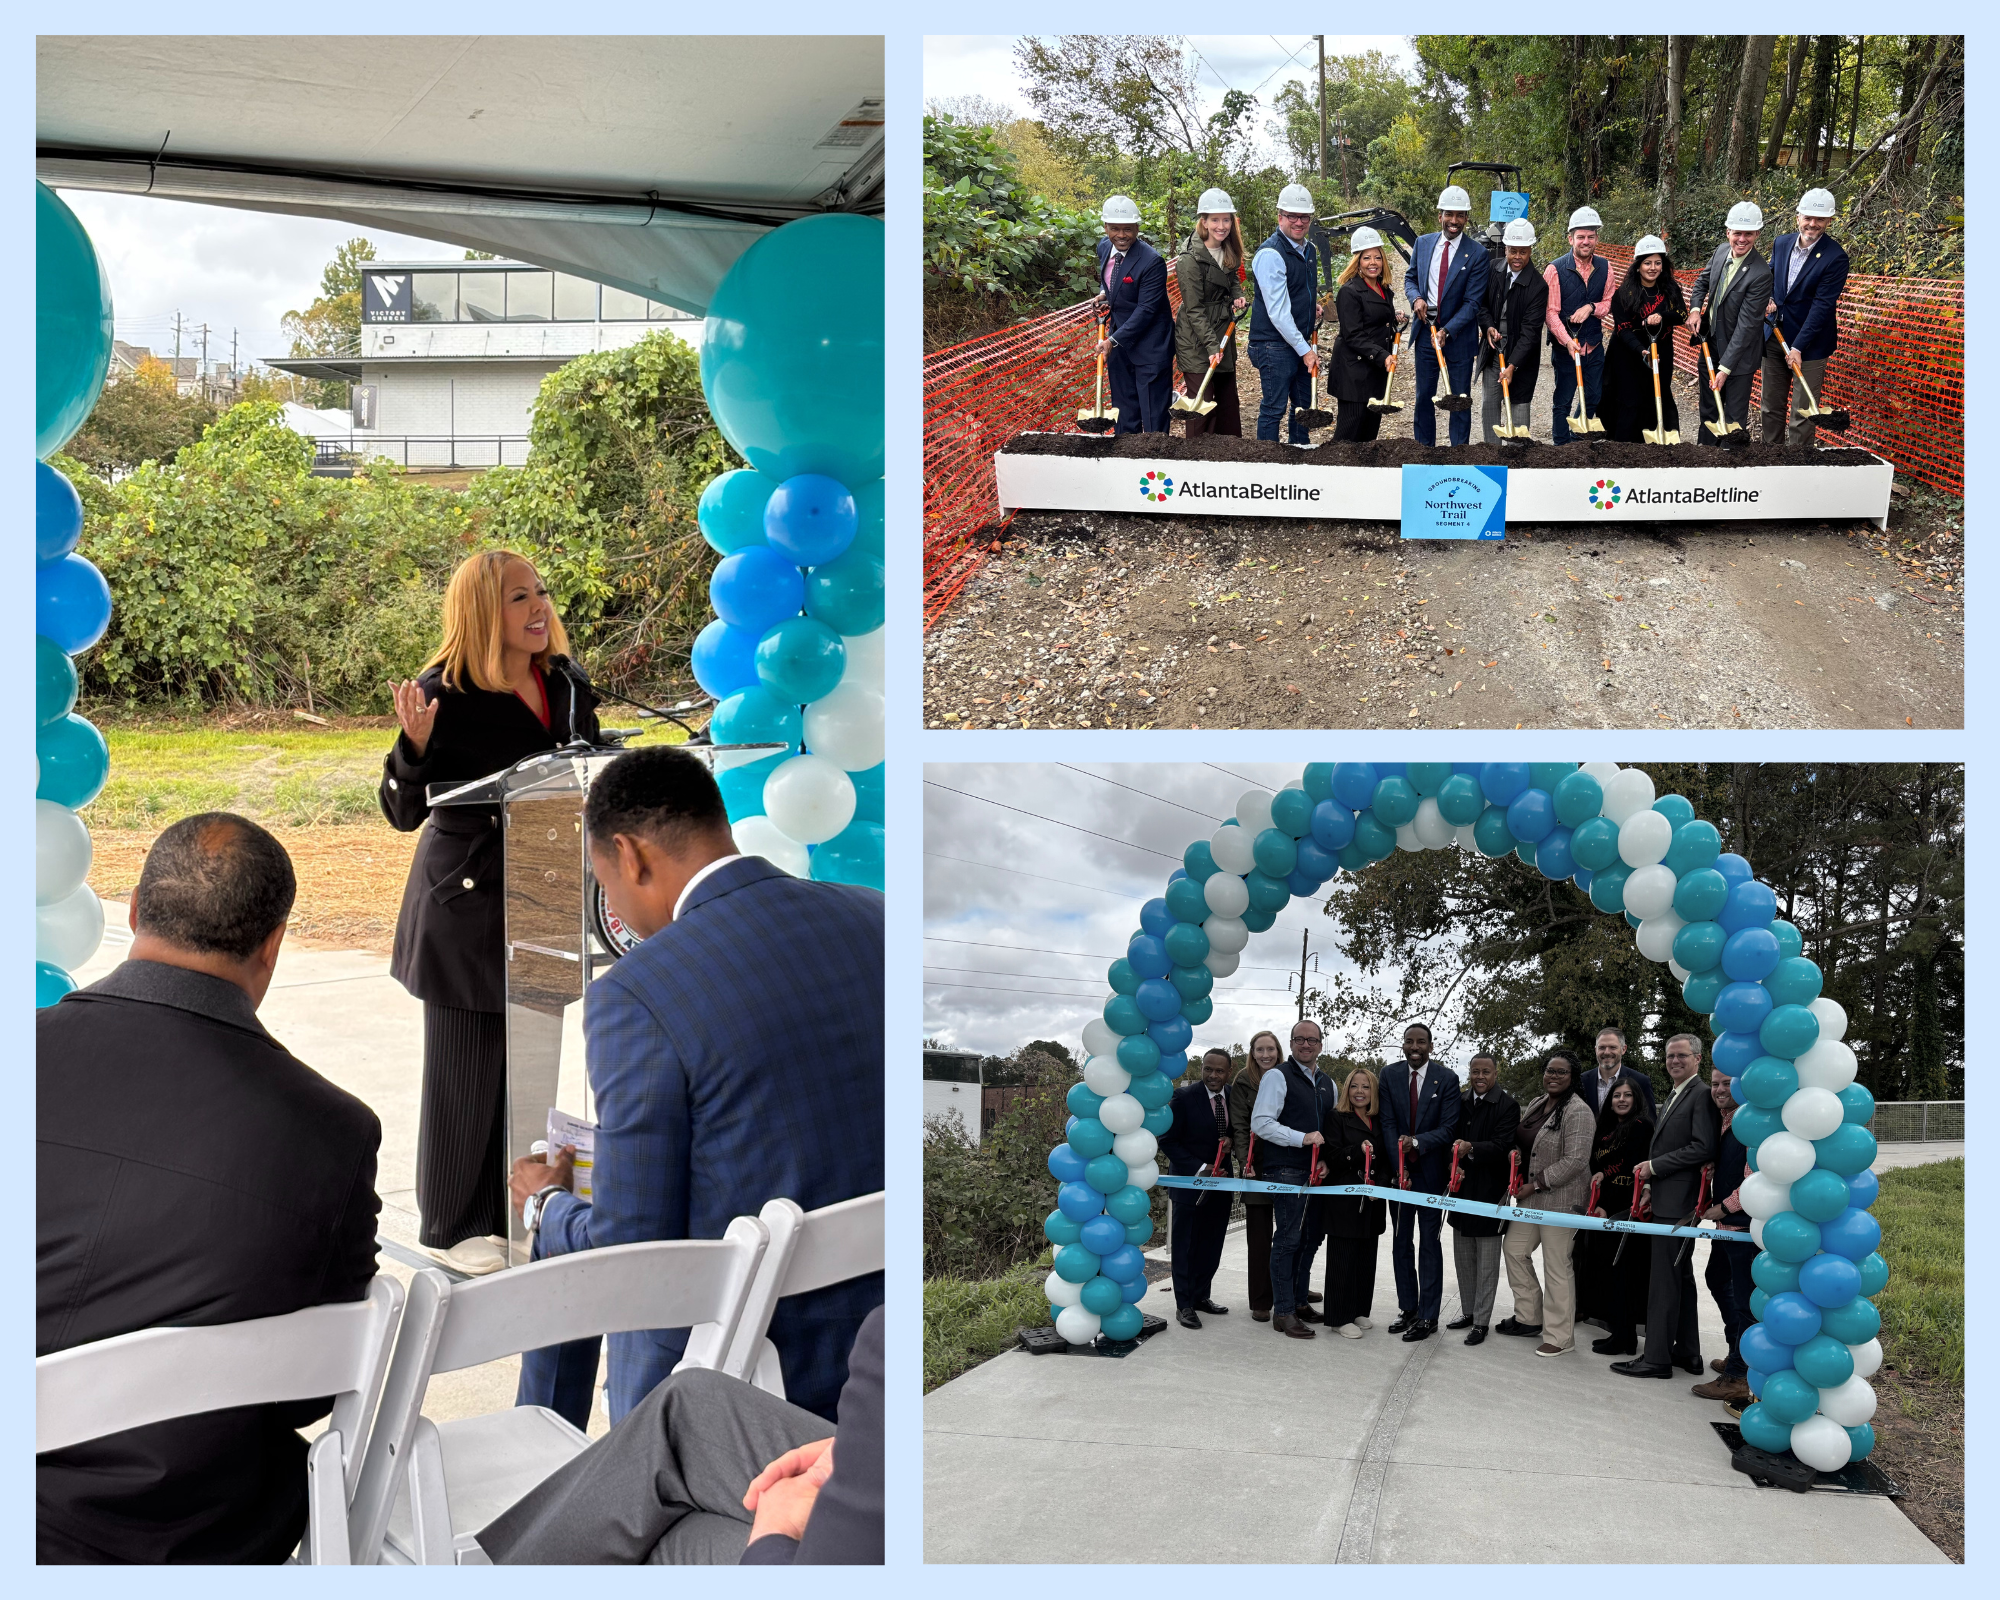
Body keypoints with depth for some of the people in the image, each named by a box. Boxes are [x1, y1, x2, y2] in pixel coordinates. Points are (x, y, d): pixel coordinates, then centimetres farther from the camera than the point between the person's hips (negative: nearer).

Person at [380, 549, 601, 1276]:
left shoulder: (563, 685, 6)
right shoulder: (445, 694, -14)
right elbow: (403, 812, -13)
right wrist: (415, 747, -28)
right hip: (466, 905, -6)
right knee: (467, 1068, 2)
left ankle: (514, 1212, 26)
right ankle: (458, 1227, 15)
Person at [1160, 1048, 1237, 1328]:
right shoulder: (1184, 1097, -12)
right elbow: (1167, 1141, -9)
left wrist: (1231, 1140, -10)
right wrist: (1200, 1168, -15)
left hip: (1221, 1179, 5)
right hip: (1190, 1180, -5)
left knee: (1212, 1244, 10)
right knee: (1185, 1244, 2)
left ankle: (1201, 1296, 23)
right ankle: (1184, 1304, 9)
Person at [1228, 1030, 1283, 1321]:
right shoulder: (1244, 1082, 3)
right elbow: (1239, 1125, -1)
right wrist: (1245, 1162, -14)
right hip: (1257, 1166, -1)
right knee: (1259, 1236, 2)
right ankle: (1260, 1302, 6)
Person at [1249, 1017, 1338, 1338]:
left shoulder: (1327, 1083, 17)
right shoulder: (1278, 1077, -5)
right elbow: (1260, 1124, -13)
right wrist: (1302, 1138, -20)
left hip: (1318, 1173, 7)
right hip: (1286, 1171, -7)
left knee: (1310, 1237, 12)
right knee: (1288, 1239, -7)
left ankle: (1299, 1301, 24)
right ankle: (1283, 1312, -2)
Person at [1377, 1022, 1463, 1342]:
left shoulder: (1447, 1079, -5)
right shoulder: (1390, 1076, 1)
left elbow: (1449, 1127, -9)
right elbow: (1388, 1124, -3)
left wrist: (1417, 1142, -25)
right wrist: (1398, 1168, -13)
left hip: (1431, 1171, -3)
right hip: (1400, 1170, 3)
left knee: (1430, 1244, 0)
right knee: (1401, 1242, 10)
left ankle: (1428, 1316, 5)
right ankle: (1408, 1309, 20)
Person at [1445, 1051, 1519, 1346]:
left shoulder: (1508, 1105, -9)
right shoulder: (1461, 1103, 8)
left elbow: (1502, 1145, -18)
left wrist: (1471, 1149, -32)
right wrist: (1454, 1165, -6)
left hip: (1490, 1191, -6)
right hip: (1462, 1189, 6)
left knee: (1487, 1261, 1)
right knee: (1463, 1256, 15)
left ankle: (1481, 1321, 8)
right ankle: (1468, 1312, 27)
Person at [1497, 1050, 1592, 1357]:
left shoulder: (1577, 1112, -16)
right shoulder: (1536, 1104, 10)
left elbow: (1574, 1161, -21)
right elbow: (1524, 1142, 24)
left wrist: (1535, 1184, -18)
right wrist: (1516, 1153, 0)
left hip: (1561, 1198, -9)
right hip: (1531, 1194, 9)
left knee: (1557, 1267, -4)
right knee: (1515, 1249, 14)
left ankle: (1560, 1337, 7)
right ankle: (1529, 1319, 28)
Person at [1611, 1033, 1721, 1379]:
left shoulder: (1702, 1095, -13)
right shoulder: (1674, 1096, 19)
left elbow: (1704, 1147, -21)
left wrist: (1654, 1167, -16)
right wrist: (1651, 1176, 10)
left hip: (1678, 1203, -10)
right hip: (1667, 1201, 10)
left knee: (1665, 1280, -6)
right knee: (1681, 1277, 15)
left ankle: (1657, 1357, -2)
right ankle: (1687, 1353, 23)